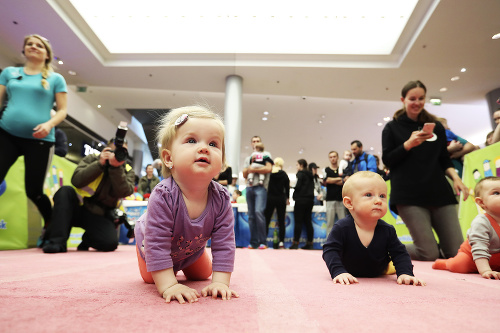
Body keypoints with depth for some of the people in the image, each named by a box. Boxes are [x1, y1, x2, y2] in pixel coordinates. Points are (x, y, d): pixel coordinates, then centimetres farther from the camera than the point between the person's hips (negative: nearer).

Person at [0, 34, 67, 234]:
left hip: (39, 140, -2)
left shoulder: (55, 79, 9)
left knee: (33, 191, 3)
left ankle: (50, 226, 27)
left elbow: (62, 110, 3)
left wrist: (49, 124, -16)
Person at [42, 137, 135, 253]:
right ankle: (57, 241, -24)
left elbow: (123, 193, -17)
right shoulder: (91, 159, 3)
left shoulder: (128, 171, 4)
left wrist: (116, 168, -26)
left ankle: (87, 240, 11)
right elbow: (76, 180, -15)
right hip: (79, 208, 1)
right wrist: (99, 164, -22)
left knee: (110, 242, -26)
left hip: (100, 216, 0)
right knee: (65, 191, -28)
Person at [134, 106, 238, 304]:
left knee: (202, 275, 24)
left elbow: (224, 243, -29)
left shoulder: (221, 199, -34)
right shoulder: (163, 197, -45)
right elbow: (157, 245, -41)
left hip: (192, 249, 3)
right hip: (150, 241, -2)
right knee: (149, 278, 19)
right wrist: (168, 286, -43)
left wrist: (220, 282, -35)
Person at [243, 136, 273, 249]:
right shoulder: (248, 158, 26)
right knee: (251, 215, 3)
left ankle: (263, 241, -12)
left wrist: (254, 170, -3)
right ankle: (253, 242, 7)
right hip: (249, 187, 5)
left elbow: (268, 168, -6)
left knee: (259, 212, -19)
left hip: (261, 187, -5)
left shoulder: (266, 154, 11)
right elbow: (244, 175, 18)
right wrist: (249, 169, -1)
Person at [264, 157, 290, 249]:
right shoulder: (284, 174, -1)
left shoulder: (269, 173, -1)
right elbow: (287, 187, 6)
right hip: (281, 199, 0)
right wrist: (287, 198, 20)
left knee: (266, 220, 4)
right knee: (281, 221, 3)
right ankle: (281, 242, 3)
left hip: (270, 199, 0)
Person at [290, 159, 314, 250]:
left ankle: (296, 243, -3)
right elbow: (312, 187, 16)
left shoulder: (300, 173, -5)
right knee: (308, 222, 9)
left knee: (298, 222, -5)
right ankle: (309, 243, 11)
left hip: (301, 199, -7)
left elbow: (298, 186, -13)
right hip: (310, 200, 7)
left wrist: (294, 195, 2)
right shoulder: (310, 175, 17)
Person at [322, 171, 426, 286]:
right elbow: (330, 250, -32)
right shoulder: (342, 228, -33)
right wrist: (338, 271, -46)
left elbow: (399, 253, -16)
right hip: (350, 272, -3)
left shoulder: (387, 230, -24)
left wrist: (405, 273, -33)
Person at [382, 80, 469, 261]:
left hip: (439, 192, 5)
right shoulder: (392, 127, 8)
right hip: (409, 195, -4)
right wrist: (409, 144, -14)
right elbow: (387, 161, 0)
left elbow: (444, 160, 21)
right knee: (429, 254, -9)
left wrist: (455, 177, 2)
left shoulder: (436, 126, 18)